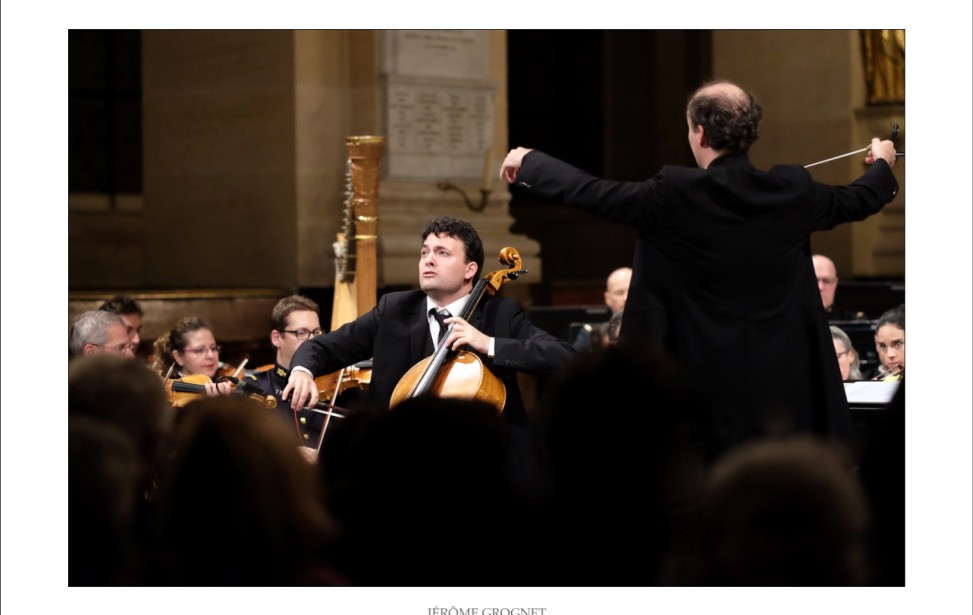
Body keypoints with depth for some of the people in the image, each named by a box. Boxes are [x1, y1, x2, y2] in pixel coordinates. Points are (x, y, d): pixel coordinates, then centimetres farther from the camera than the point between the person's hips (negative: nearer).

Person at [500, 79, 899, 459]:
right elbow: (855, 201, 19)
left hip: (708, 387, -3)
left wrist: (529, 163, 14)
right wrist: (882, 164, 42)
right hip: (783, 387, 3)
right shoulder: (793, 190, 0)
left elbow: (589, 193, -4)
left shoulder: (674, 195, -12)